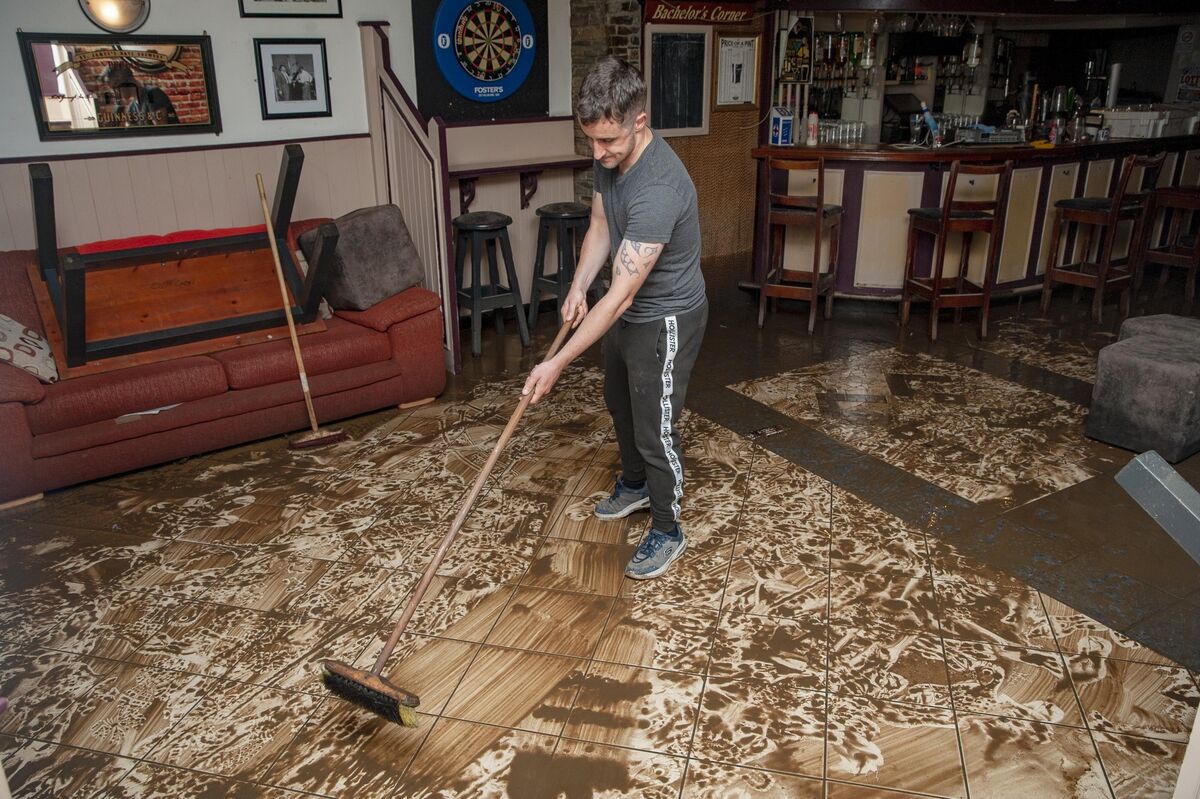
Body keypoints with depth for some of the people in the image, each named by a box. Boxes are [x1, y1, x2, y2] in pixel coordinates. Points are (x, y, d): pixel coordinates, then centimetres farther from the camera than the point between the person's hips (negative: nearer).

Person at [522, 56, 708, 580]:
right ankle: (635, 484, 50)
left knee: (655, 429, 3)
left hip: (666, 320, -9)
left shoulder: (658, 189, -37)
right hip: (627, 311, 9)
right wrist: (578, 287, -9)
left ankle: (667, 532, 25)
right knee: (619, 403, 25)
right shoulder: (610, 157, -9)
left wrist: (558, 364, -35)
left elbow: (620, 296, -37)